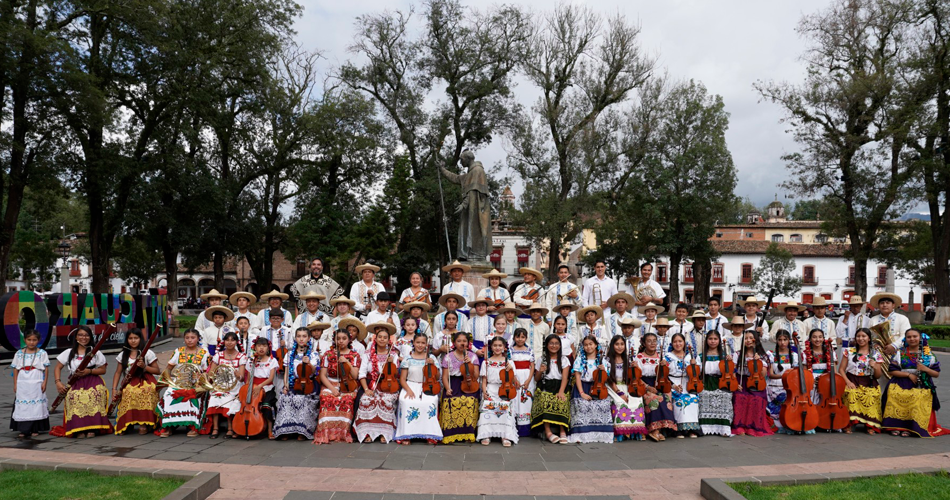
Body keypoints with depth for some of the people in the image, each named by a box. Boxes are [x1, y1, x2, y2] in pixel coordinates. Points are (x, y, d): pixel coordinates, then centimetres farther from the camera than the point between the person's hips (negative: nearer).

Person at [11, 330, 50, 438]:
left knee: (36, 406, 0)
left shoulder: (42, 353, 1)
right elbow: (16, 369, 8)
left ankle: (35, 429, 9)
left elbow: (46, 369, -1)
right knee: (22, 406, 1)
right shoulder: (19, 354, 7)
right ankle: (23, 430, 8)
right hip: (22, 384, 2)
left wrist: (44, 382, -8)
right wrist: (15, 384, 3)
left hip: (37, 385, -2)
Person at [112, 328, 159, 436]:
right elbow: (118, 372, 15)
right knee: (128, 393, -32)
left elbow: (157, 371, 2)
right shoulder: (123, 354, 13)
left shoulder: (147, 353, 3)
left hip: (145, 381, -3)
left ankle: (144, 423, -22)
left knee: (144, 394, -36)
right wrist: (114, 389, 4)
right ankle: (125, 424, -15)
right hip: (129, 384, 3)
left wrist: (144, 367, -15)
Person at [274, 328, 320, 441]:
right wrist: (285, 385, -1)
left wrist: (309, 363, -21)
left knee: (303, 400, -27)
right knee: (285, 399, -24)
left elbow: (314, 371, -2)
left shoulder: (313, 354, 8)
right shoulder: (290, 354, 15)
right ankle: (285, 431, -13)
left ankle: (302, 431, -13)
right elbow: (286, 372, 15)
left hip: (308, 385, -2)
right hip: (293, 384, 2)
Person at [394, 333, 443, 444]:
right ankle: (406, 435, -21)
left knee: (430, 402, -34)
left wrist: (433, 365, -9)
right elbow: (402, 379, 5)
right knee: (406, 402, -33)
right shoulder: (408, 359, 7)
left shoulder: (431, 357, 8)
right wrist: (408, 390, -14)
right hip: (410, 386, 0)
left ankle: (430, 435, -20)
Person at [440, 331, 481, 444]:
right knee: (452, 402, -28)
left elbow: (476, 376, 4)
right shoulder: (448, 357, 8)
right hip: (453, 386, 0)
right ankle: (451, 435, -16)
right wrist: (447, 388, -12)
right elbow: (445, 376, 4)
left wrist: (469, 365, -9)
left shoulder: (473, 356, 10)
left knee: (469, 401, -28)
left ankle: (467, 435, -17)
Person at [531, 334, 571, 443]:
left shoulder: (564, 359, 11)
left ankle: (562, 430, -28)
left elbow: (565, 377, -1)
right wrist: (540, 371, -6)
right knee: (545, 400, -33)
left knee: (561, 401, -33)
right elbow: (536, 379, 16)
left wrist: (561, 392, -17)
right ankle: (548, 431, -35)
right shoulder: (542, 359, 14)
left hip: (559, 388, 0)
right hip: (545, 388, 0)